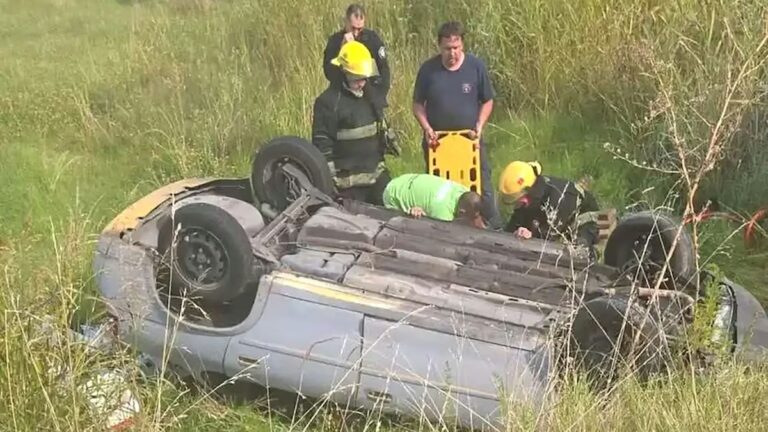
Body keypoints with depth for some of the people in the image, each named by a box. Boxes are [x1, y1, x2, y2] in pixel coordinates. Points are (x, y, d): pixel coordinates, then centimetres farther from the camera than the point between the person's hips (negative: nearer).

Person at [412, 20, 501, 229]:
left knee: (482, 186, 6)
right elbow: (418, 104, 2)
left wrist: (479, 125, -11)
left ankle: (496, 229, 19)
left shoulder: (476, 66, -8)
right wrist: (426, 128, -13)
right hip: (437, 140, 1)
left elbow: (487, 101, 2)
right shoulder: (428, 69, -8)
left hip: (469, 139, 0)